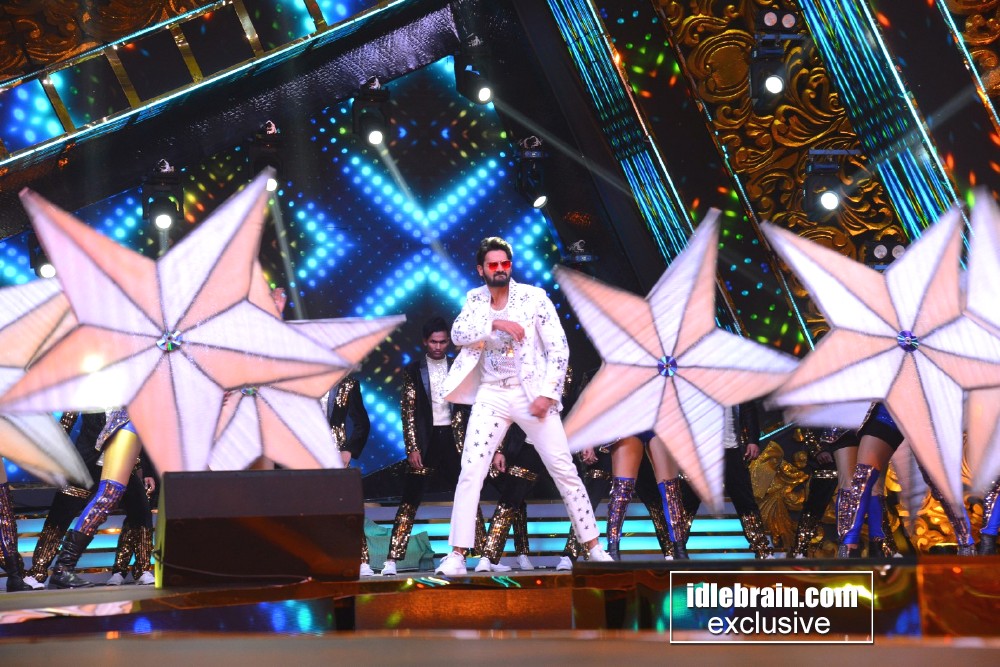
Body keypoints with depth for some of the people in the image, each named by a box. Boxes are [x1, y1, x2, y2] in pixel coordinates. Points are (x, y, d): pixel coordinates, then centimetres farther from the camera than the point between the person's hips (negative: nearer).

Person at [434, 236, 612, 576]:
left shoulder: (534, 297, -5)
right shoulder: (474, 299, 5)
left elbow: (559, 348, -6)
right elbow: (458, 333, -11)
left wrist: (548, 394, -14)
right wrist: (495, 323, -25)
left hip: (532, 393, -2)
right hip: (491, 395, 2)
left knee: (564, 471, 1)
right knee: (470, 472, -7)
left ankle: (593, 546, 11)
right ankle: (457, 554, -3)